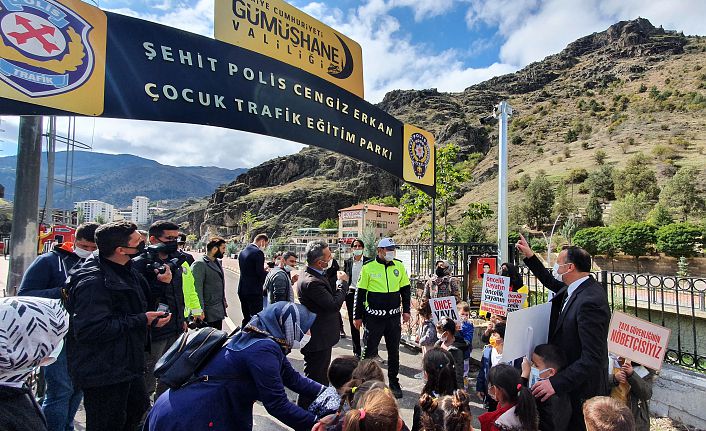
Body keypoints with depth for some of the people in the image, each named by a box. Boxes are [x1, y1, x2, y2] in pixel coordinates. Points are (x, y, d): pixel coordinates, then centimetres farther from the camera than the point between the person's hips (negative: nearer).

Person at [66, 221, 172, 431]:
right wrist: (141, 320, -25)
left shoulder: (127, 271, 6)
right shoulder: (93, 281, -25)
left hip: (127, 364, 9)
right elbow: (88, 329, -31)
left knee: (139, 410, 23)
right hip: (102, 374, -9)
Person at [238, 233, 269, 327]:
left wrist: (263, 270, 14)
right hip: (254, 291, -9)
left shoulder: (242, 252, 12)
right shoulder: (258, 252, -14)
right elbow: (260, 273, -18)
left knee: (246, 318, 18)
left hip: (242, 290, 9)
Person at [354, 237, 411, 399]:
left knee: (394, 351, 14)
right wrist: (357, 316, -1)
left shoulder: (399, 266, 3)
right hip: (374, 317, -3)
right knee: (369, 351, 7)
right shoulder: (368, 268, -7)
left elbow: (405, 289, 12)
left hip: (394, 316, 3)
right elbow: (360, 293, -2)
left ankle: (394, 383, 30)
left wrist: (406, 310, 6)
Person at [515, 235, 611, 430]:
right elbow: (551, 282, 21)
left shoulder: (590, 301, -30)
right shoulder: (576, 288, -2)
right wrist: (530, 256, 14)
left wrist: (556, 383, -33)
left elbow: (593, 358, -32)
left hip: (581, 389, -8)